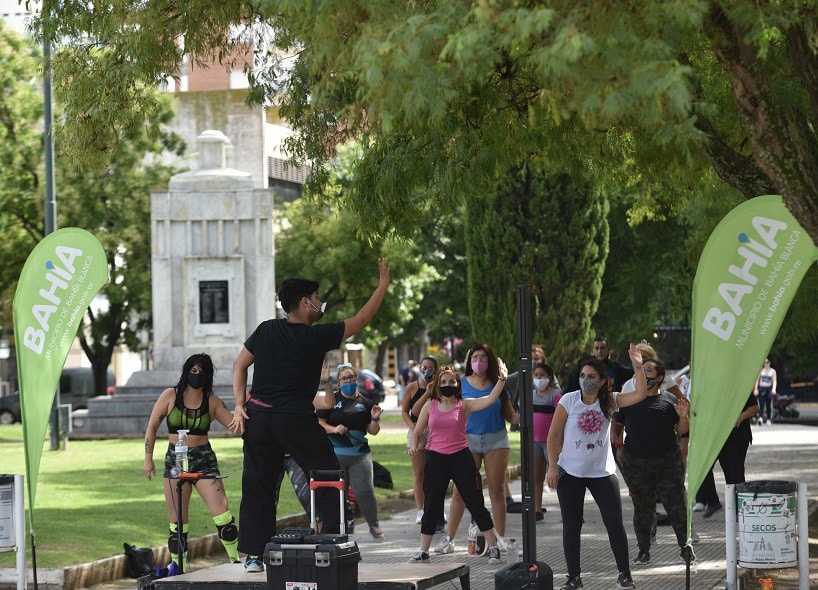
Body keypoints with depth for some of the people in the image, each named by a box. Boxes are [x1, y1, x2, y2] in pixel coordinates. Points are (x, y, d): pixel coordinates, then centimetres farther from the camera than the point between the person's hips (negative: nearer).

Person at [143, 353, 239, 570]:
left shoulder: (212, 401, 3)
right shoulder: (170, 396, 1)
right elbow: (152, 427, 6)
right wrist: (148, 459, 2)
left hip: (204, 459, 0)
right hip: (175, 460, 0)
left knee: (221, 511, -14)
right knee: (177, 520, 3)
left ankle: (236, 561, -7)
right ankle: (179, 567, 11)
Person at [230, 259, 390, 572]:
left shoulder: (265, 330, 6)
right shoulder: (315, 337, -8)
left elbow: (240, 364, 12)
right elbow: (361, 320, 0)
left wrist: (240, 405, 10)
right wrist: (383, 285, 10)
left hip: (259, 416, 5)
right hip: (296, 420, -5)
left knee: (258, 486, 9)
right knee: (329, 481, 6)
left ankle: (253, 555, 8)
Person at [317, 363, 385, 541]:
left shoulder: (364, 403, 11)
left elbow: (373, 431, 13)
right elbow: (319, 422, 0)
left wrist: (375, 420, -7)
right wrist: (333, 429, -16)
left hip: (360, 454, 1)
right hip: (335, 454, -1)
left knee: (365, 491, -7)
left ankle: (374, 525, 12)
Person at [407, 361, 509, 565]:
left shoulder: (464, 405, -1)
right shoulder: (430, 406, 4)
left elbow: (490, 399, -14)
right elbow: (417, 432, 11)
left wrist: (501, 380, -26)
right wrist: (414, 446, -8)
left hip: (460, 457, -1)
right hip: (436, 459, 1)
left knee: (476, 504, 3)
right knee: (431, 507, 6)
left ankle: (492, 547, 11)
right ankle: (423, 551, 15)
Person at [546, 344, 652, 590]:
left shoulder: (609, 400, -4)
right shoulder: (569, 400, -9)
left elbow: (641, 394, -13)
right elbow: (554, 435, -5)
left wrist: (638, 367, -24)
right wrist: (552, 466, -9)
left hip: (602, 472, 1)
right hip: (570, 473, -1)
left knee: (615, 523, 1)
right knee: (571, 526, 5)